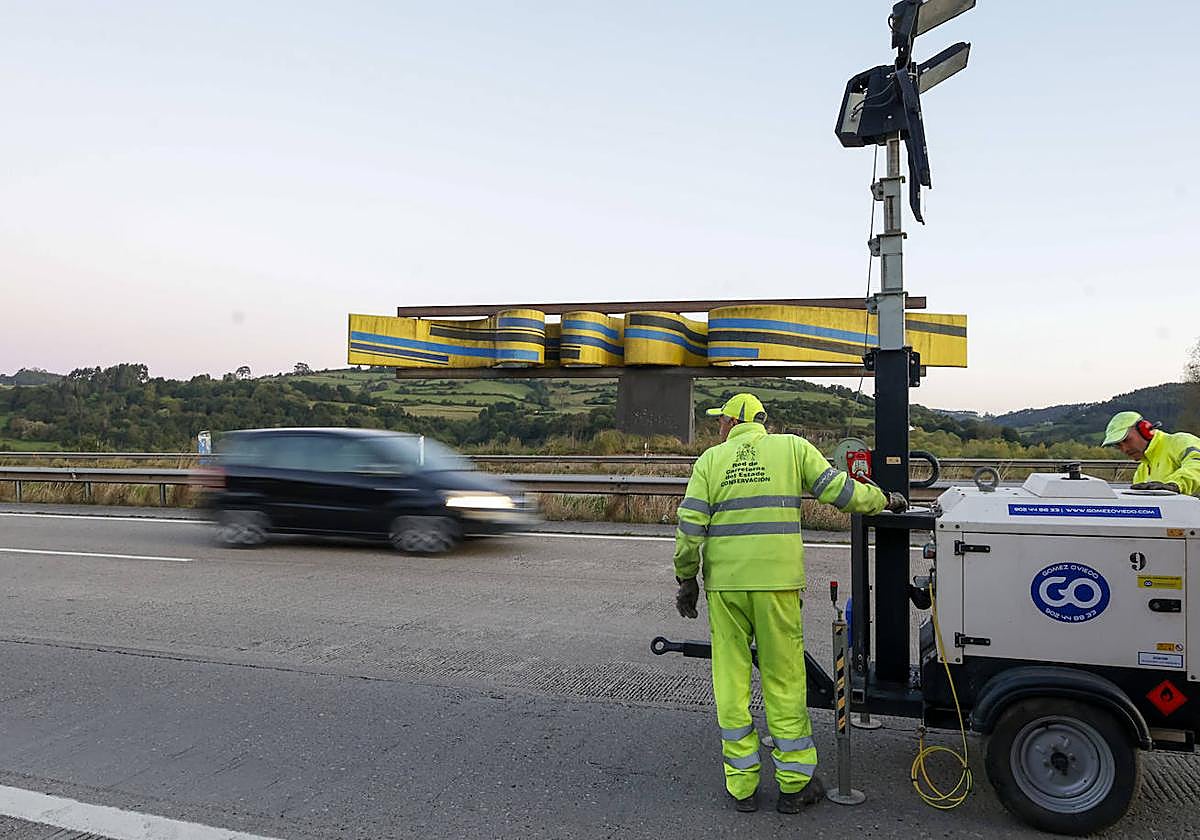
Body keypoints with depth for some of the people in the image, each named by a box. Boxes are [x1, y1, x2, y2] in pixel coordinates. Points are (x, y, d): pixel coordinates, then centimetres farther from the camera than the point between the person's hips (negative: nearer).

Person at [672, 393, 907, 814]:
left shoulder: (711, 459, 6)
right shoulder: (792, 447, 5)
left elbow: (690, 526, 0)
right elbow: (839, 490, 2)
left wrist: (686, 579, 9)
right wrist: (884, 500, 19)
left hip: (724, 583, 1)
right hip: (777, 581, 0)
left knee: (731, 680, 9)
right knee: (784, 680, 9)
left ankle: (742, 785, 17)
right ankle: (795, 783, 19)